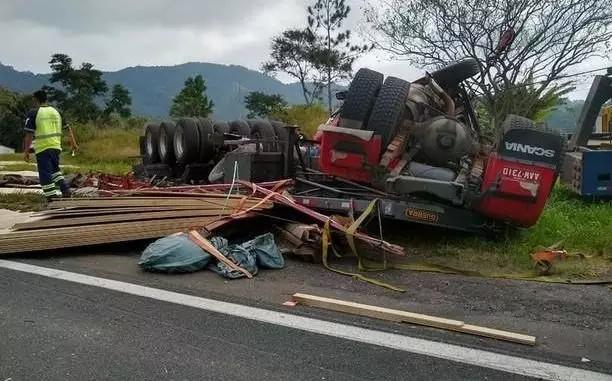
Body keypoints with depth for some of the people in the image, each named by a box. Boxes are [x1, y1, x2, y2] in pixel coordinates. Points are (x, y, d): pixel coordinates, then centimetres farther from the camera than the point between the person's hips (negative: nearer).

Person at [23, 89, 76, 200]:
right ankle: (65, 189, 10)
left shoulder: (33, 113, -6)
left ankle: (52, 196, -2)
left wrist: (26, 151, -6)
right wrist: (73, 142, 24)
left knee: (45, 174, 0)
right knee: (55, 169, 24)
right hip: (56, 146, 6)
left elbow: (29, 134, -10)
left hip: (42, 148, -6)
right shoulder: (56, 112, 11)